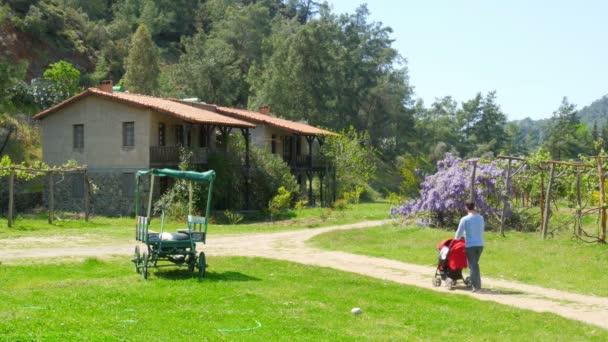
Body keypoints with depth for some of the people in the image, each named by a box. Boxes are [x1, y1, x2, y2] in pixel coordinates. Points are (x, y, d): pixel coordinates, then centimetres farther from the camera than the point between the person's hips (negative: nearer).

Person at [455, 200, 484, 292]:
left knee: (472, 265, 1)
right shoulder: (480, 218, 5)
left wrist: (457, 239, 17)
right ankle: (478, 284, 20)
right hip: (480, 244, 5)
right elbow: (482, 230, 14)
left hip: (470, 245, -5)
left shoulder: (465, 219, -11)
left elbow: (459, 232, -4)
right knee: (475, 264, 18)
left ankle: (475, 286, -3)